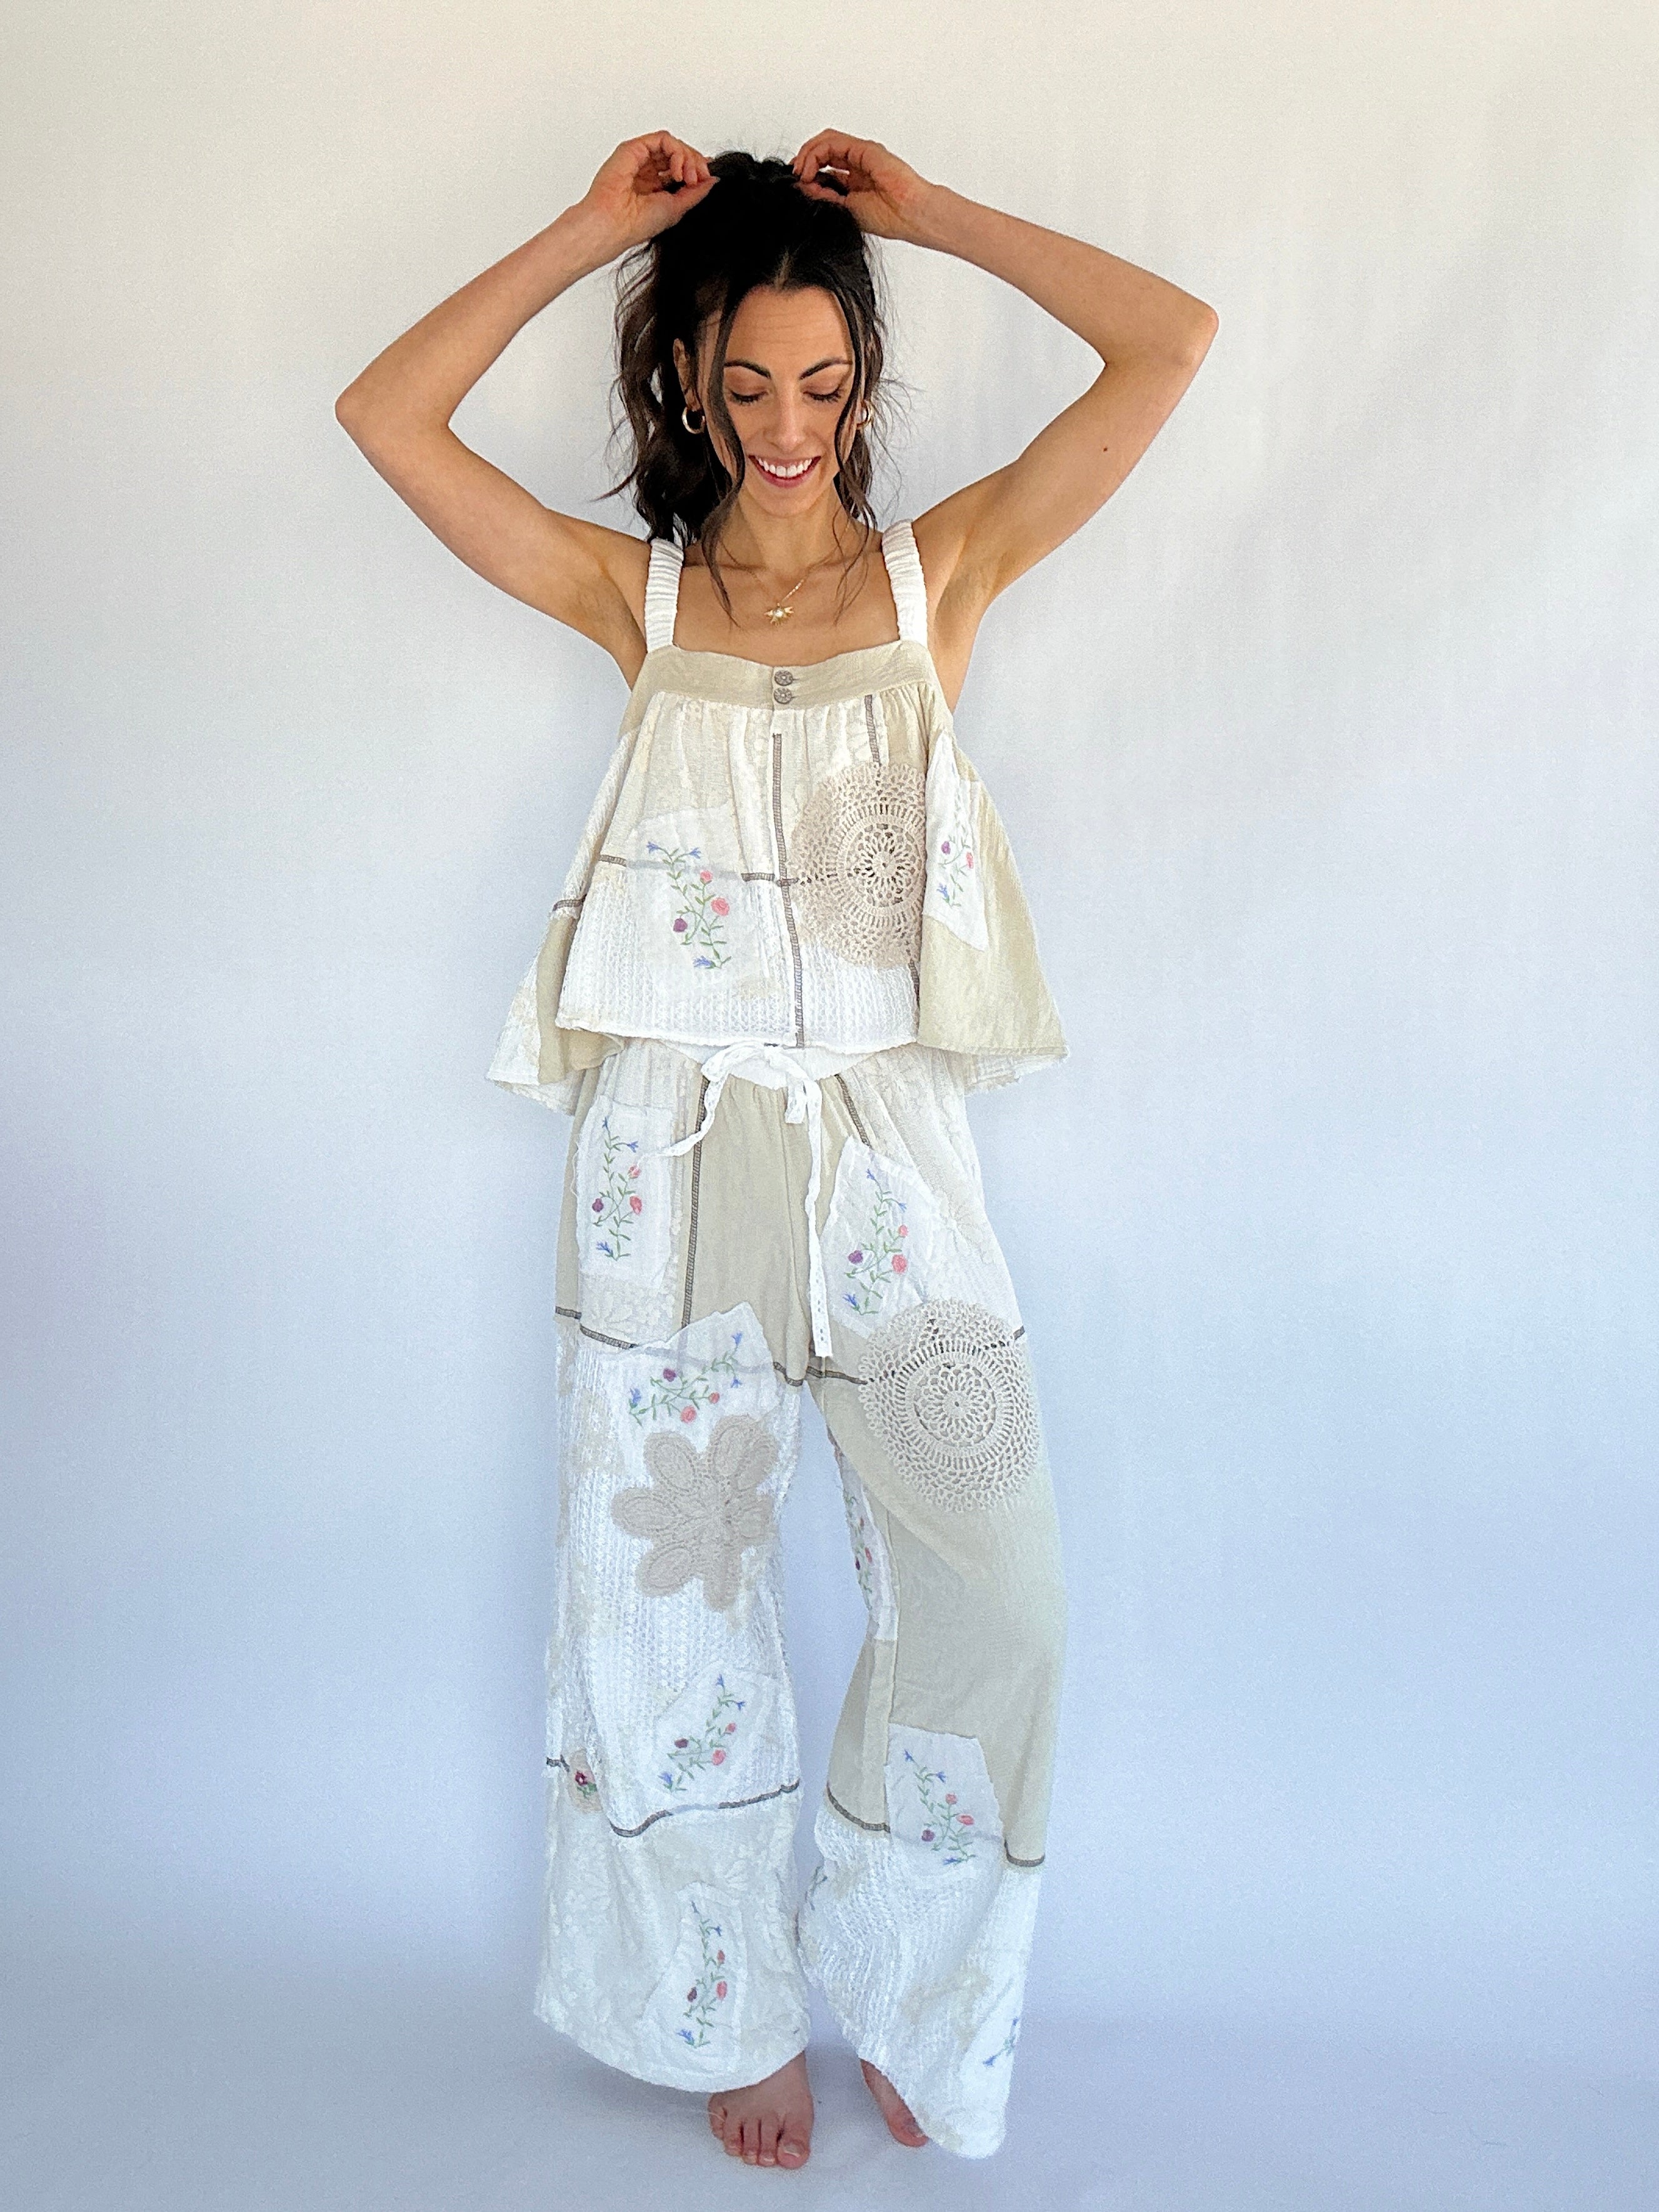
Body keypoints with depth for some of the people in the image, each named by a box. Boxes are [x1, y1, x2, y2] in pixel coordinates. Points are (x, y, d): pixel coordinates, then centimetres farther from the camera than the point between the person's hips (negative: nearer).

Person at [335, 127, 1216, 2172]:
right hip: (674, 1150, 0)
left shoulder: (942, 567, 7)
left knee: (990, 1595, 0)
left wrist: (925, 213, 6)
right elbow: (386, 415, 2)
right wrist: (595, 228, 4)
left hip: (886, 1149, 0)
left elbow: (1169, 342, 1)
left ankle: (905, 1994, 28)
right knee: (672, 1597, 10)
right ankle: (733, 2009, 34)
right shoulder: (635, 593, 7)